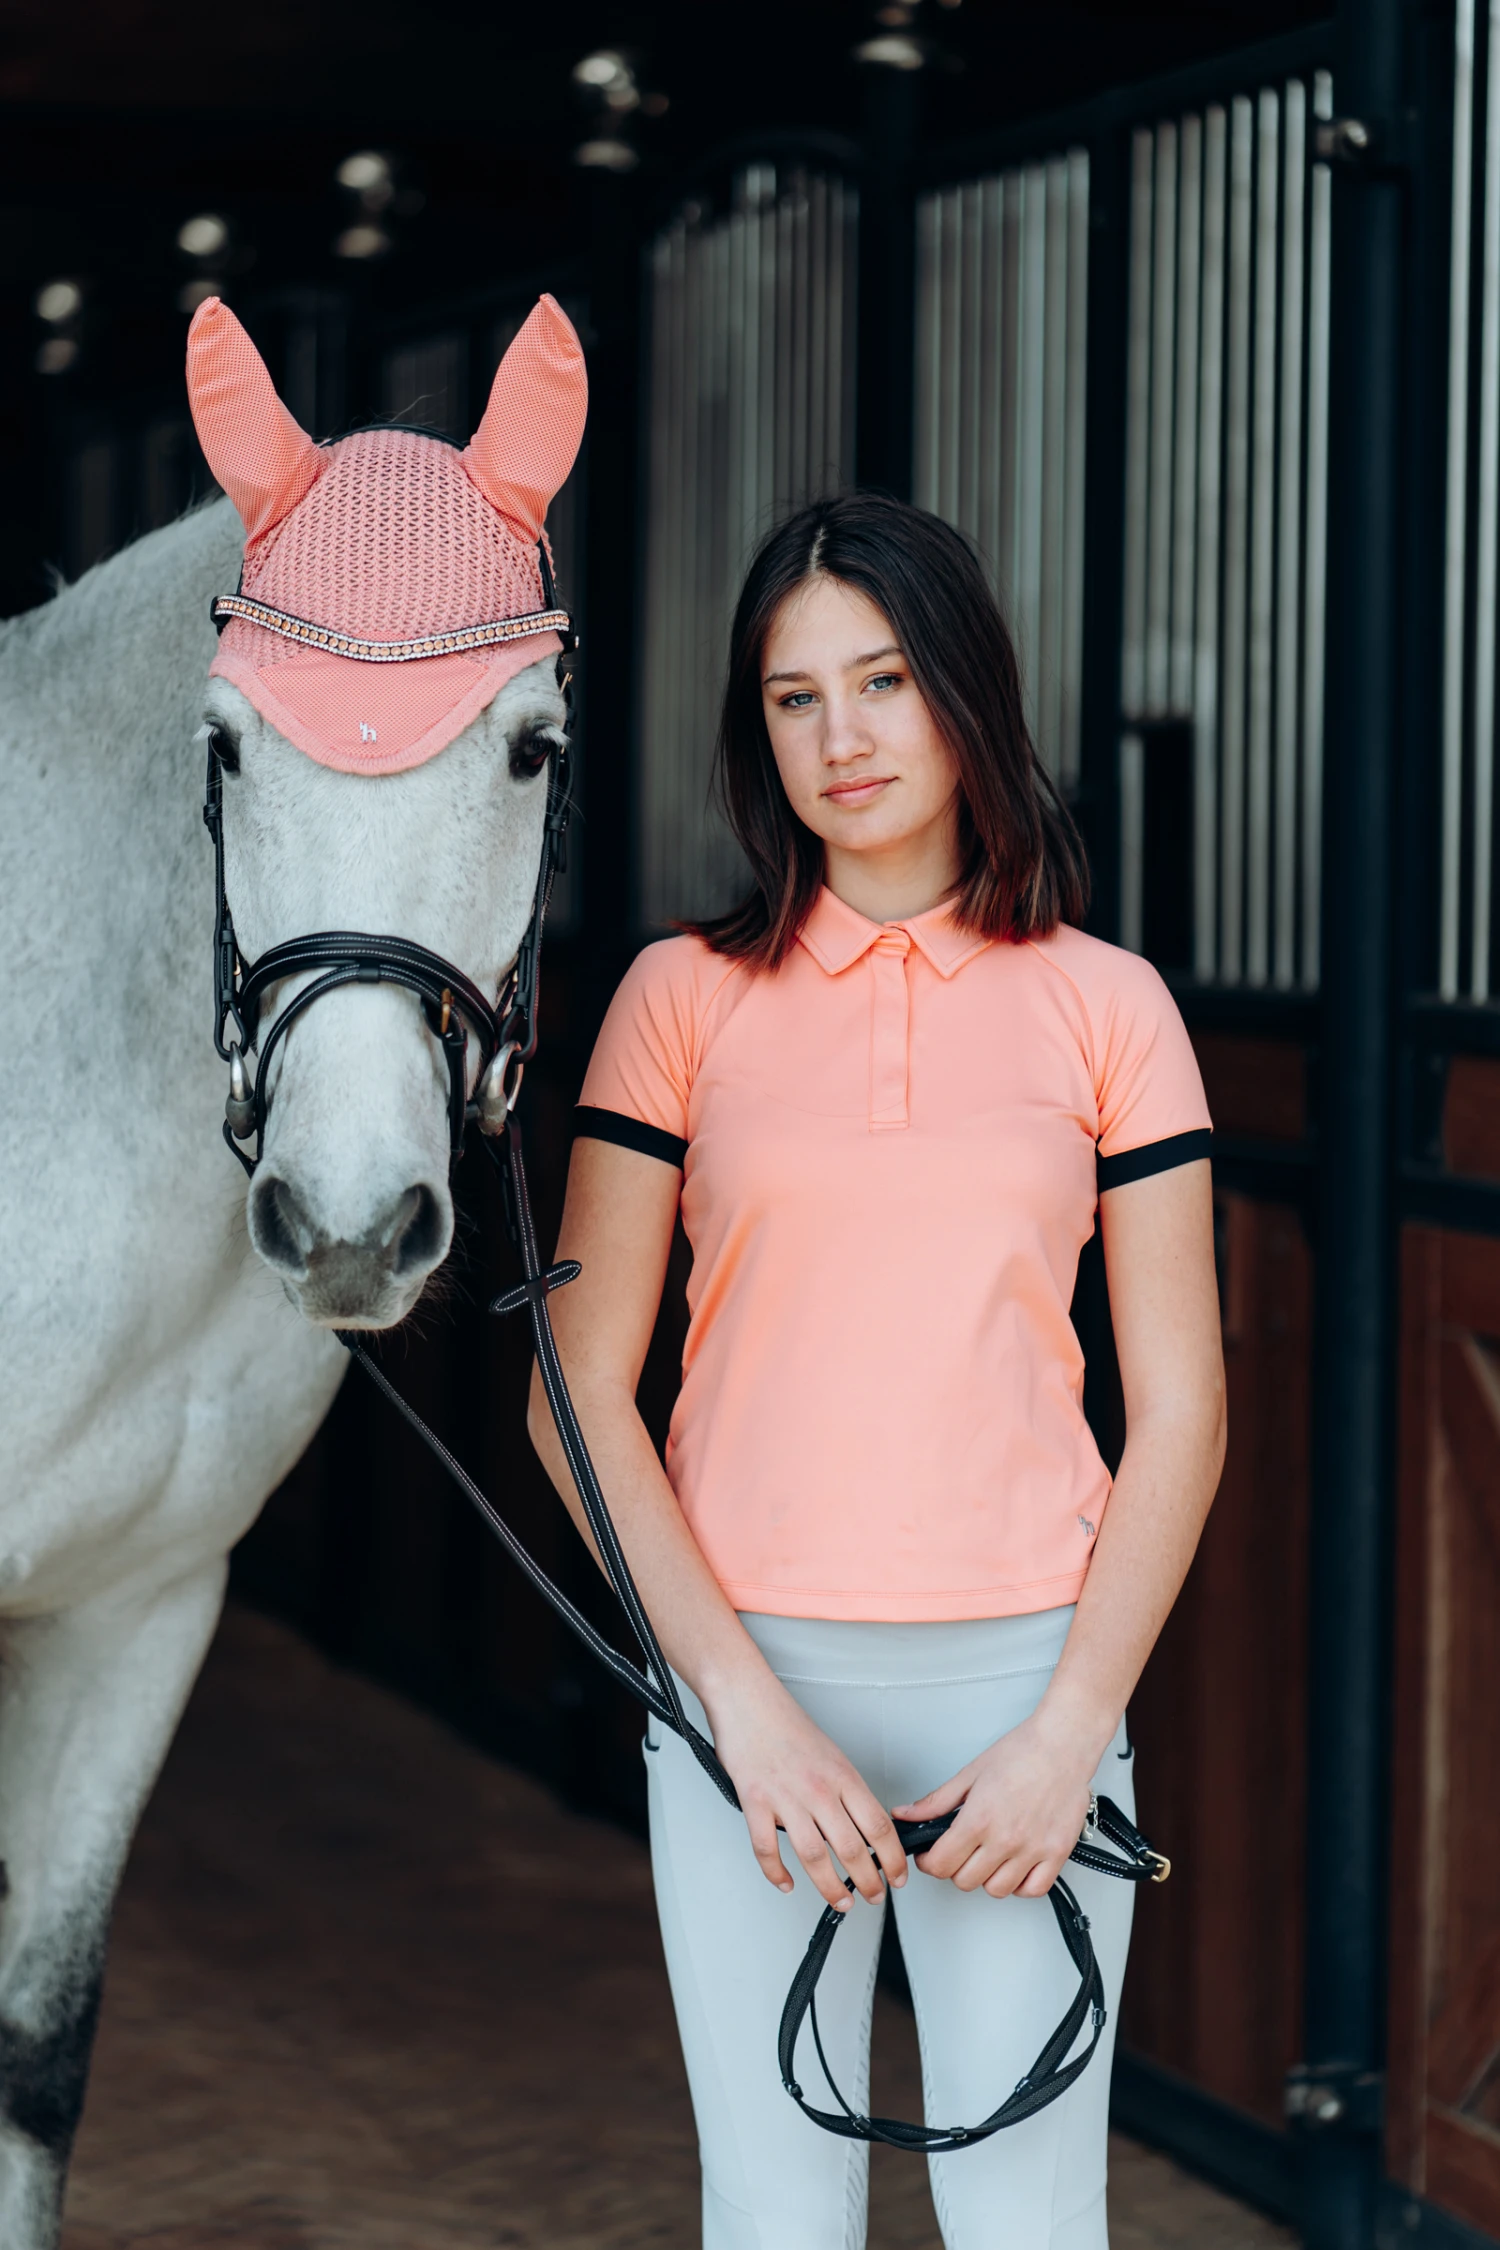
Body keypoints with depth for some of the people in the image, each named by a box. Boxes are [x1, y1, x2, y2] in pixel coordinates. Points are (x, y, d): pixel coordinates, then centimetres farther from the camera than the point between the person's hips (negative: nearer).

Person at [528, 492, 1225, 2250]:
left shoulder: (1106, 1007, 3)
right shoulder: (686, 999, 2)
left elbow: (1179, 1411, 3)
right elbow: (581, 1395, 0)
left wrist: (1073, 1728, -8)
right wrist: (743, 1699, -10)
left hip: (1025, 1683, 0)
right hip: (747, 1676, 0)